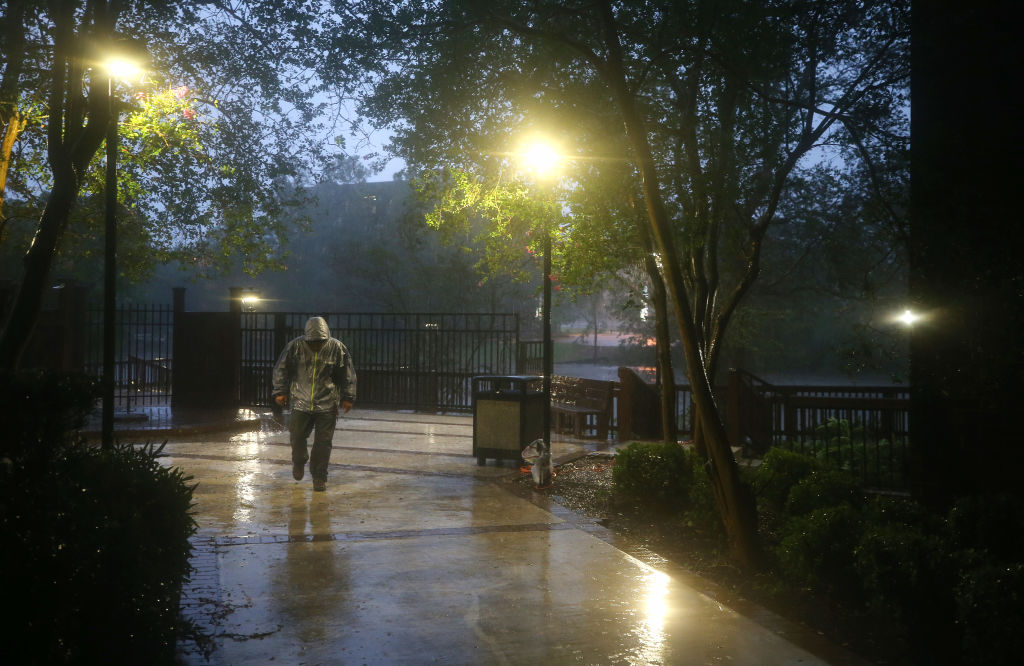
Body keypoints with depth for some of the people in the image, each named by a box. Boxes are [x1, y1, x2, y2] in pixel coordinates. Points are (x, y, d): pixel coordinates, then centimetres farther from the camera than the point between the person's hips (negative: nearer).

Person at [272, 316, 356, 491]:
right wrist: (280, 392, 3)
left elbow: (348, 375, 2)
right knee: (297, 436, 8)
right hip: (301, 403, 1)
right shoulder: (295, 346, -7)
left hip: (326, 405, -1)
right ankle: (299, 462, 38)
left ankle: (319, 477, 12)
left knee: (323, 442, -1)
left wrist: (348, 397, 3)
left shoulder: (337, 348, -7)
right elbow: (281, 369, 4)